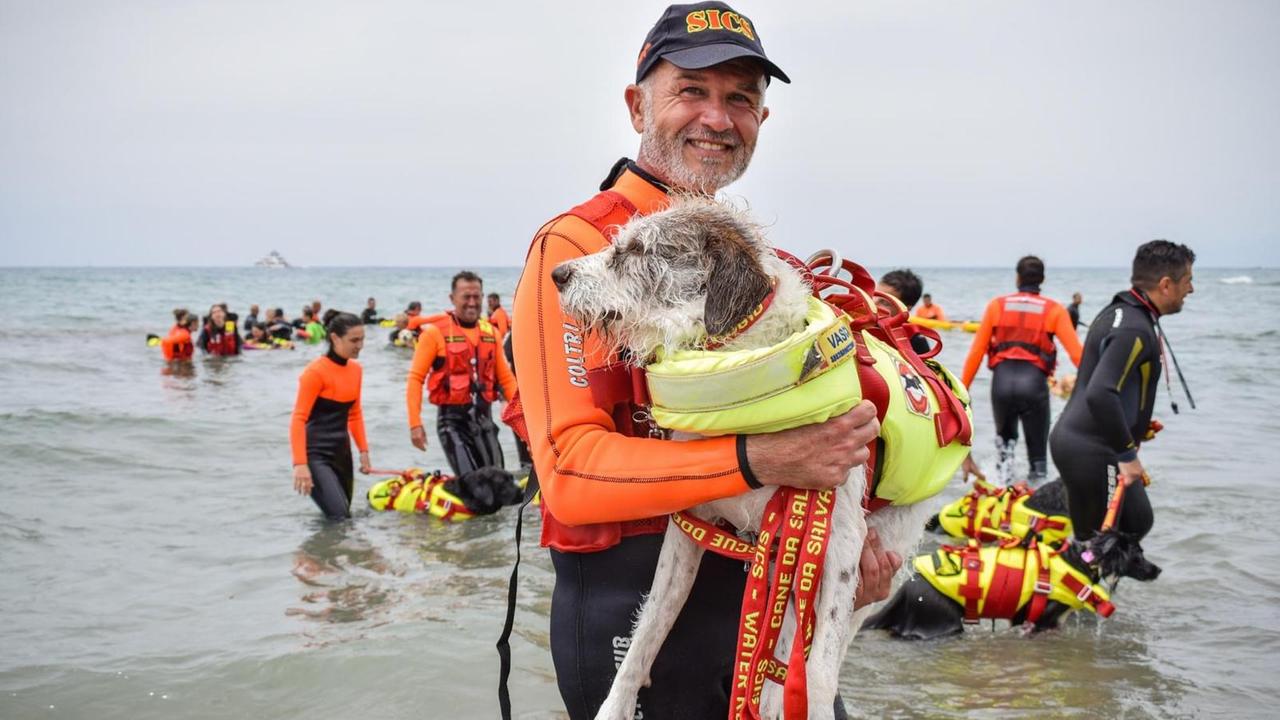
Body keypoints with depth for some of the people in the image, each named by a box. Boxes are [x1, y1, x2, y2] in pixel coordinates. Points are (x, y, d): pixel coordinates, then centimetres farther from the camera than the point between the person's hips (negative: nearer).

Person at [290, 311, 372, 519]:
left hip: (341, 452, 8)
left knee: (344, 517, 11)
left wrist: (363, 450, 13)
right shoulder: (316, 371, -15)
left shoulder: (356, 369, 8)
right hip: (316, 454, -8)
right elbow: (298, 419, -19)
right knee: (339, 518, -18)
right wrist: (300, 463, -26)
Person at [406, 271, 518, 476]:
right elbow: (416, 379, -7)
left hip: (484, 417, 5)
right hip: (453, 419, -5)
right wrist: (415, 423, -14)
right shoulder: (435, 331, -7)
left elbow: (506, 377, 13)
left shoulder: (490, 332, 8)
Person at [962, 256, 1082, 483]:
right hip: (1034, 380, -1)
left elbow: (977, 351, 9)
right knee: (1037, 448, 11)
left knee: (1005, 435, 29)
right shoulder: (1054, 310, 7)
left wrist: (962, 388, 15)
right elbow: (1076, 352, -1)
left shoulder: (997, 305, 11)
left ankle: (1005, 455, 4)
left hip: (1002, 377, 1)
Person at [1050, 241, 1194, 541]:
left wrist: (1139, 427, 24)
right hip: (1091, 452, -10)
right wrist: (1127, 454, -24)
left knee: (1138, 520, 20)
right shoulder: (1135, 330, -20)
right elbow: (1101, 395, -31)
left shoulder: (1118, 312, 13)